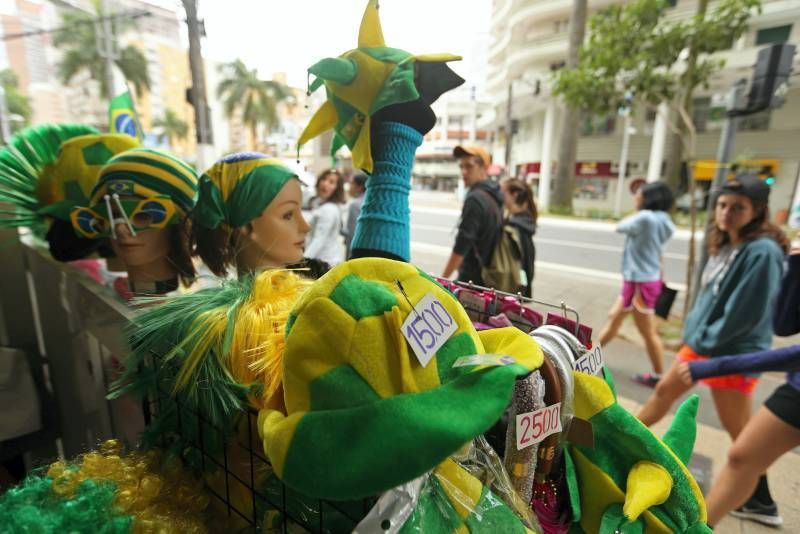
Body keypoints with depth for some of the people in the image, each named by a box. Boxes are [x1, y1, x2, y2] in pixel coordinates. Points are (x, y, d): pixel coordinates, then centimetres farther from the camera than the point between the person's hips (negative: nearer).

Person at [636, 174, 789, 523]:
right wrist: (695, 330, 7)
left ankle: (762, 501, 29)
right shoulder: (724, 244, 5)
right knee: (664, 390, 17)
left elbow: (746, 312, -23)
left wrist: (706, 340, -14)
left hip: (733, 351, -8)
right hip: (702, 341, 8)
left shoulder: (762, 251, -21)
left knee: (738, 429, 7)